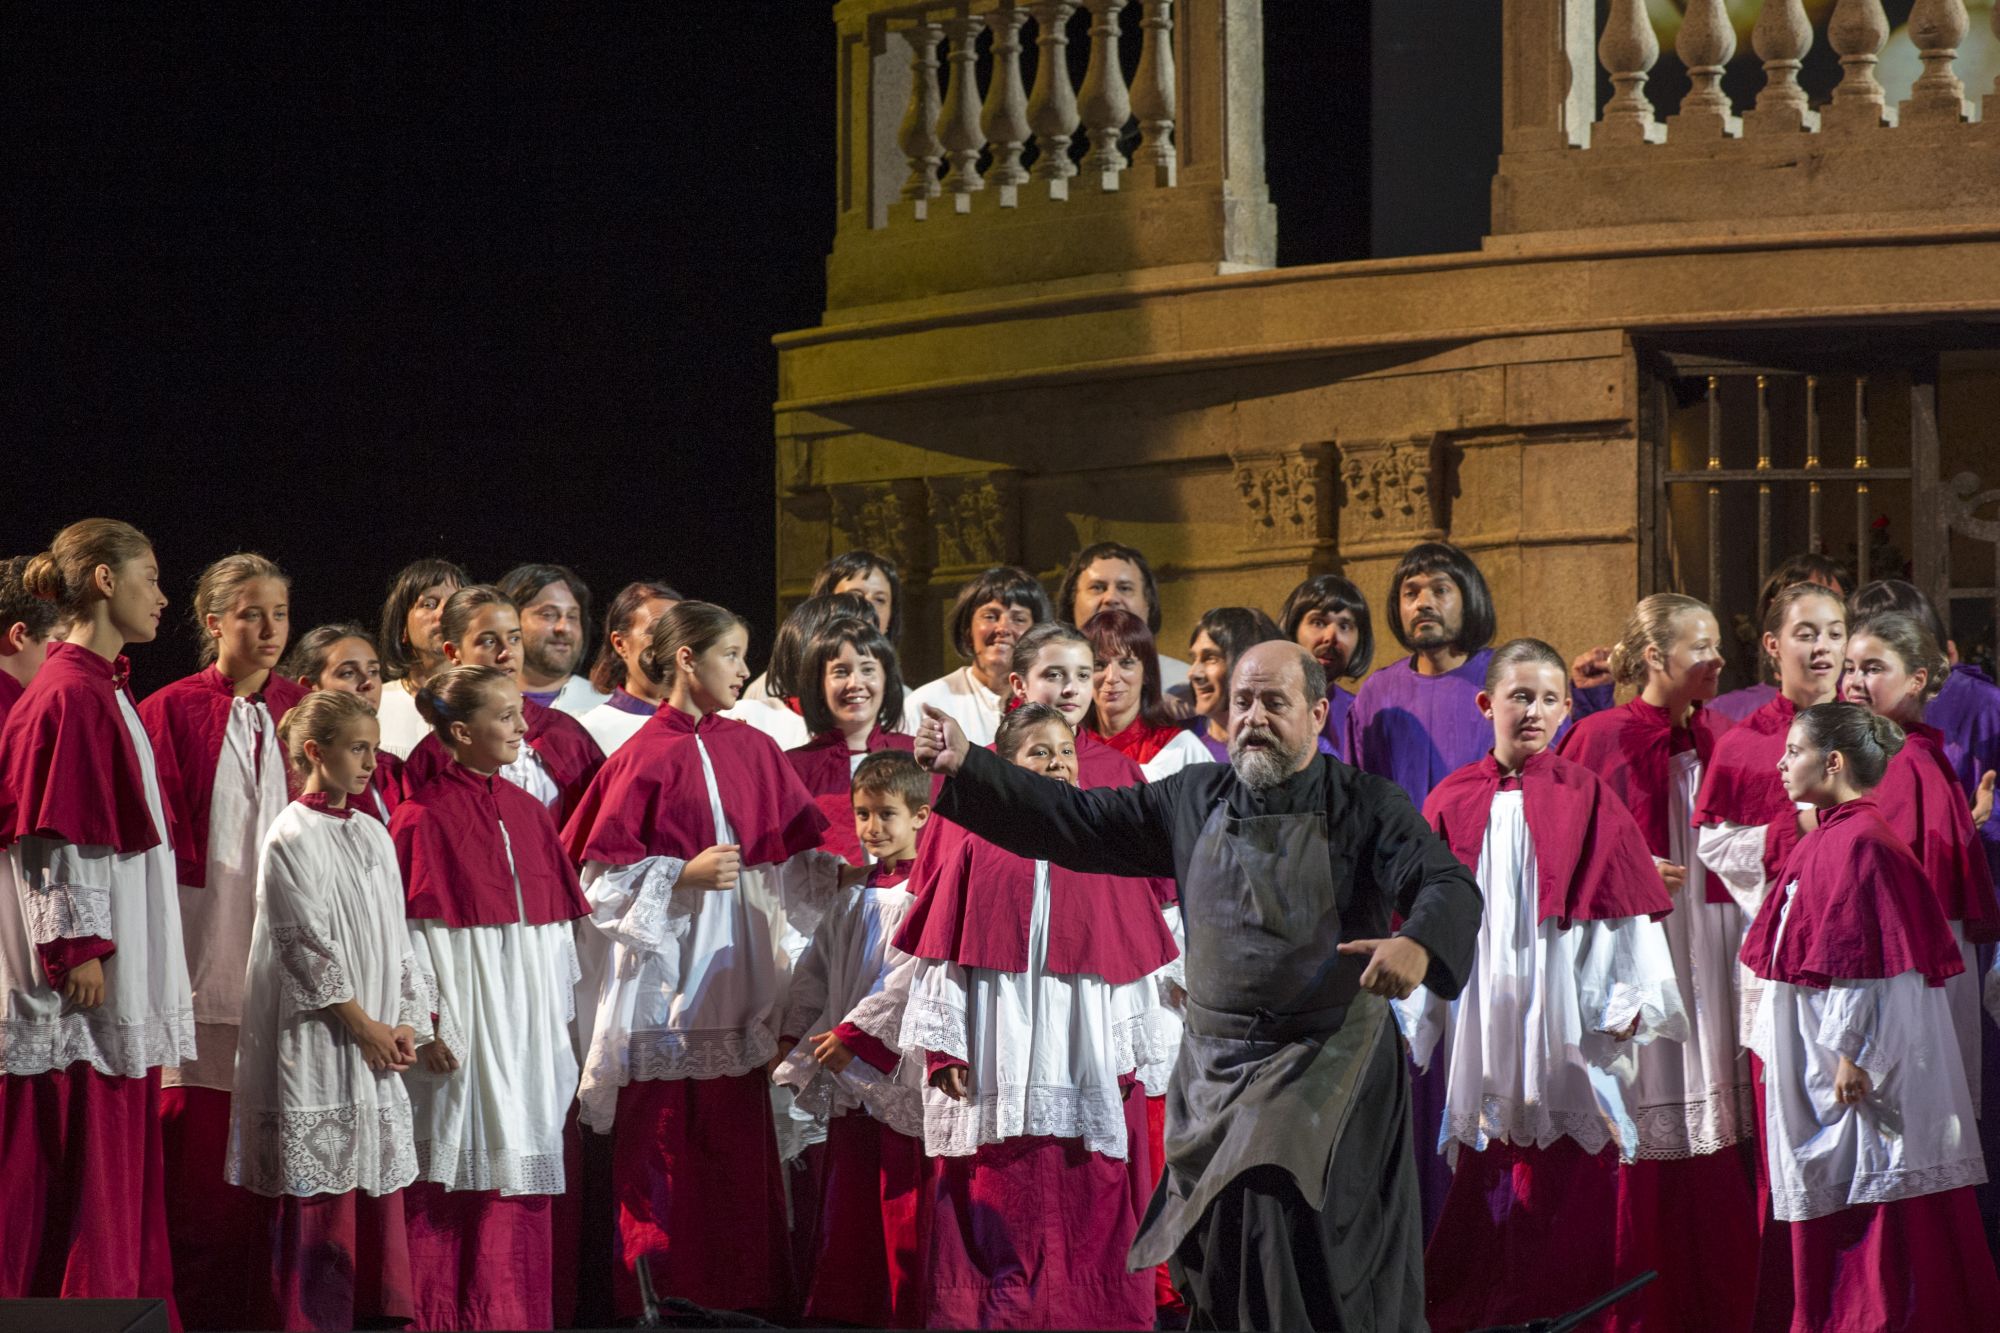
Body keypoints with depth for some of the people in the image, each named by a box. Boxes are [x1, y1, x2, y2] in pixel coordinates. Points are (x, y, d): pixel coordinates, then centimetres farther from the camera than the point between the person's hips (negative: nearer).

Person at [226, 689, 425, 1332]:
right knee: (320, 1191, -6)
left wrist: (406, 1023, 4)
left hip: (375, 1043, 7)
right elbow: (306, 947, -12)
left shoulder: (373, 836, 13)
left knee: (377, 1183, 6)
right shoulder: (291, 839, -9)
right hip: (318, 1041, -7)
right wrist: (364, 1026, -12)